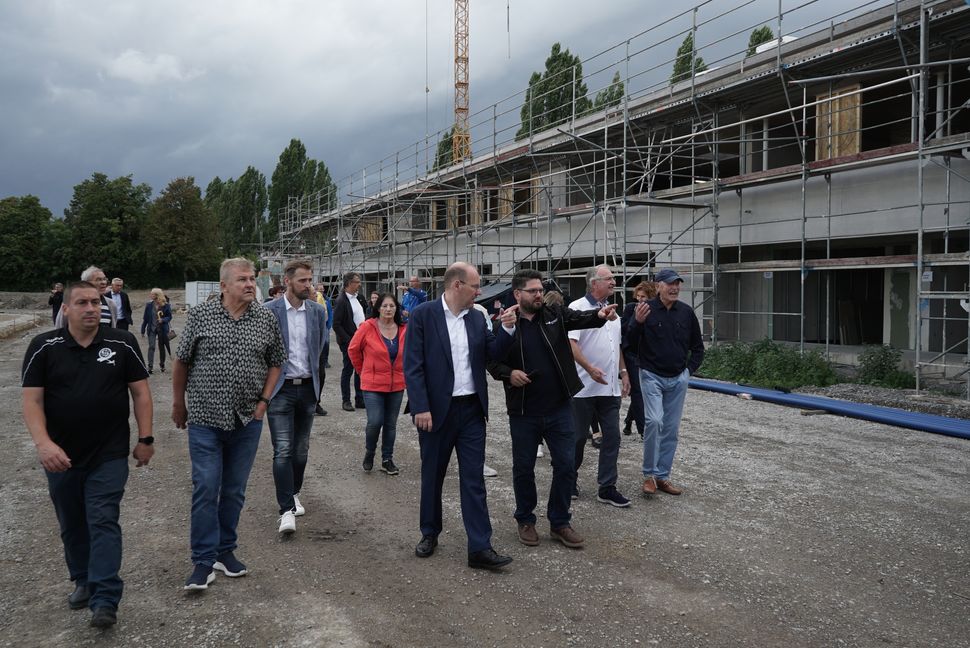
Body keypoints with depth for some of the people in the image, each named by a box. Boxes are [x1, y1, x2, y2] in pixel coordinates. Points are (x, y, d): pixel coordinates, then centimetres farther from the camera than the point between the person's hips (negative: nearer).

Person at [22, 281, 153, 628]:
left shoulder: (123, 344, -4)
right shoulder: (44, 347, -4)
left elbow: (140, 392, 0)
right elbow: (32, 401, -7)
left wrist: (145, 438, -3)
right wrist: (43, 443, -21)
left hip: (109, 455, -2)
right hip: (61, 456, 2)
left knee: (104, 522, -4)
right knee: (72, 525, 16)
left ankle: (105, 601, -2)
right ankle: (83, 581, 36)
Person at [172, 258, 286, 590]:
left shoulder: (267, 319, 0)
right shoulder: (200, 314, -5)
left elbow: (275, 363, 10)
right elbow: (181, 362, 4)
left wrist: (263, 401, 1)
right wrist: (178, 404, 8)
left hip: (247, 420, 2)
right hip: (205, 418, -2)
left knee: (235, 490, 12)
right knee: (205, 489, -3)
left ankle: (225, 551, 28)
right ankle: (203, 561, 8)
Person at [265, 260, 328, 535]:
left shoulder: (318, 311, 4)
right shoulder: (269, 311, -7)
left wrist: (318, 382, 13)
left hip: (308, 387, 4)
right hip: (281, 388, -4)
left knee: (301, 448, 14)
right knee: (283, 450, -8)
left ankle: (293, 494, 33)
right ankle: (287, 510, -6)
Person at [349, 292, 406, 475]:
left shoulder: (404, 330, -1)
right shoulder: (368, 327, -11)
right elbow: (353, 350, 2)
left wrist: (403, 372, 11)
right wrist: (363, 370, 8)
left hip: (397, 385, 3)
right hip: (373, 385, -3)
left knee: (391, 424, 10)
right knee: (375, 422, -9)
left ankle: (387, 460, 25)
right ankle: (369, 453, 19)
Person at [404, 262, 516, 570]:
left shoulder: (477, 319, 7)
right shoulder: (423, 315, -8)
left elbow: (491, 354, 8)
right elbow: (412, 366, -11)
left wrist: (508, 329, -7)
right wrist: (420, 408, -17)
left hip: (472, 410, 4)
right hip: (436, 410, -3)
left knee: (474, 479, 2)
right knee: (432, 475, 13)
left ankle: (480, 548, 5)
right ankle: (430, 533, 33)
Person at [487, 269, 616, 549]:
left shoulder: (555, 315, 2)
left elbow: (581, 317, -14)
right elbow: (492, 362, 2)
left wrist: (600, 315, -35)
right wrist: (508, 373, -17)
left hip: (559, 409, 2)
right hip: (523, 412, -2)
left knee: (566, 465, 7)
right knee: (523, 468, 11)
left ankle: (560, 522, 24)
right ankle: (525, 520, 30)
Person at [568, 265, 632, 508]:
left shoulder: (612, 310, 15)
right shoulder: (578, 308, -9)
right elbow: (571, 343, -19)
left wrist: (623, 372, 16)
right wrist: (590, 369, -27)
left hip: (610, 388, 7)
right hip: (585, 387, -6)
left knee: (612, 436, 4)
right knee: (578, 436, 6)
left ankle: (607, 488, 11)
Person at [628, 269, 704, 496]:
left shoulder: (686, 312, 3)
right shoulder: (646, 309, -9)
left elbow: (697, 346, 15)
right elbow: (630, 342, -12)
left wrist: (690, 369, 6)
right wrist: (637, 322, -27)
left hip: (678, 379, 4)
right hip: (652, 376, -4)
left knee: (671, 428, 7)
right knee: (654, 421, -18)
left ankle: (662, 476, 18)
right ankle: (650, 474, -2)